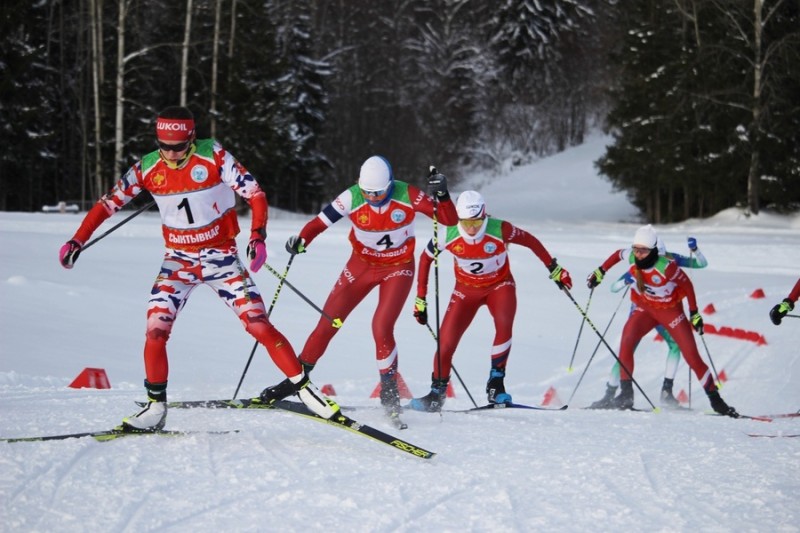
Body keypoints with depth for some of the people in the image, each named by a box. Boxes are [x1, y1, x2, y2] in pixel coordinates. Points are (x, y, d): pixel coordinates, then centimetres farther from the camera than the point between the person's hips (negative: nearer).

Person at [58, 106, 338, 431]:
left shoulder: (213, 156, -14)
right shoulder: (148, 168, -6)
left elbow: (255, 194, -13)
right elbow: (109, 203, 0)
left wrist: (258, 236, -27)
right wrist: (78, 241, -10)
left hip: (221, 256, -2)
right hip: (178, 259, 2)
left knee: (259, 324, -10)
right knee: (156, 329, -13)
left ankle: (303, 387, 1)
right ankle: (156, 407, 1)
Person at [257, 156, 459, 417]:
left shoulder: (407, 195, -22)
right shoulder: (351, 198, -20)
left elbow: (450, 220, -20)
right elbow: (320, 222, -20)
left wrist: (441, 195, -38)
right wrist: (301, 240, -39)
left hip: (398, 269, -2)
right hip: (361, 265, 2)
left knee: (381, 327, -20)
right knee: (327, 323, 1)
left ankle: (389, 390, -3)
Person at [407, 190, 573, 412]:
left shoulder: (500, 230, -29)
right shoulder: (447, 234, -24)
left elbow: (531, 241, -11)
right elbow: (426, 259, -6)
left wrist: (554, 268, -3)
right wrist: (420, 298, -3)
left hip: (500, 285, -1)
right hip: (466, 290, 1)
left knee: (504, 324, -30)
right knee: (445, 341, -9)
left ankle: (496, 384, -18)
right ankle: (437, 393, 11)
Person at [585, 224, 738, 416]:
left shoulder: (666, 266, -31)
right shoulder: (631, 257, -18)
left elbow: (687, 284, -17)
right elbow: (618, 254, 7)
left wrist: (694, 314, -12)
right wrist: (600, 271, 6)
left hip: (670, 310, -4)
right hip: (645, 309, 4)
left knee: (692, 356, -5)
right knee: (626, 343, -19)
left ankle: (715, 400, 8)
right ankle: (626, 395, -13)